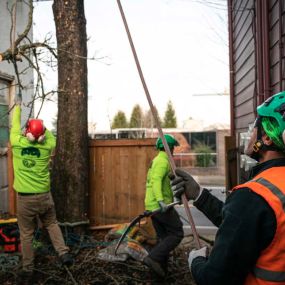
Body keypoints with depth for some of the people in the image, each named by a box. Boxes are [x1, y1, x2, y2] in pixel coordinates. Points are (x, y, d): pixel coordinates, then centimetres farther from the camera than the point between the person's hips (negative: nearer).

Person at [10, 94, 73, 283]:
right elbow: (50, 136, 19)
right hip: (44, 196, 1)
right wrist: (42, 127, 23)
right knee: (52, 224, 20)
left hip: (24, 198, -1)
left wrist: (18, 106, 26)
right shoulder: (46, 146, -6)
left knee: (26, 235, 9)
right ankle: (64, 253, 7)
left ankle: (28, 270, 17)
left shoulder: (17, 143, -7)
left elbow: (15, 126, 12)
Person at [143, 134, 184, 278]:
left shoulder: (156, 160, 19)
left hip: (151, 206, 10)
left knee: (163, 237, 14)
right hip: (161, 205, -10)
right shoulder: (163, 160, -12)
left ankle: (161, 268, 16)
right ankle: (153, 258, -11)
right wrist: (161, 201, -37)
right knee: (177, 233, -2)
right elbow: (156, 181, -26)